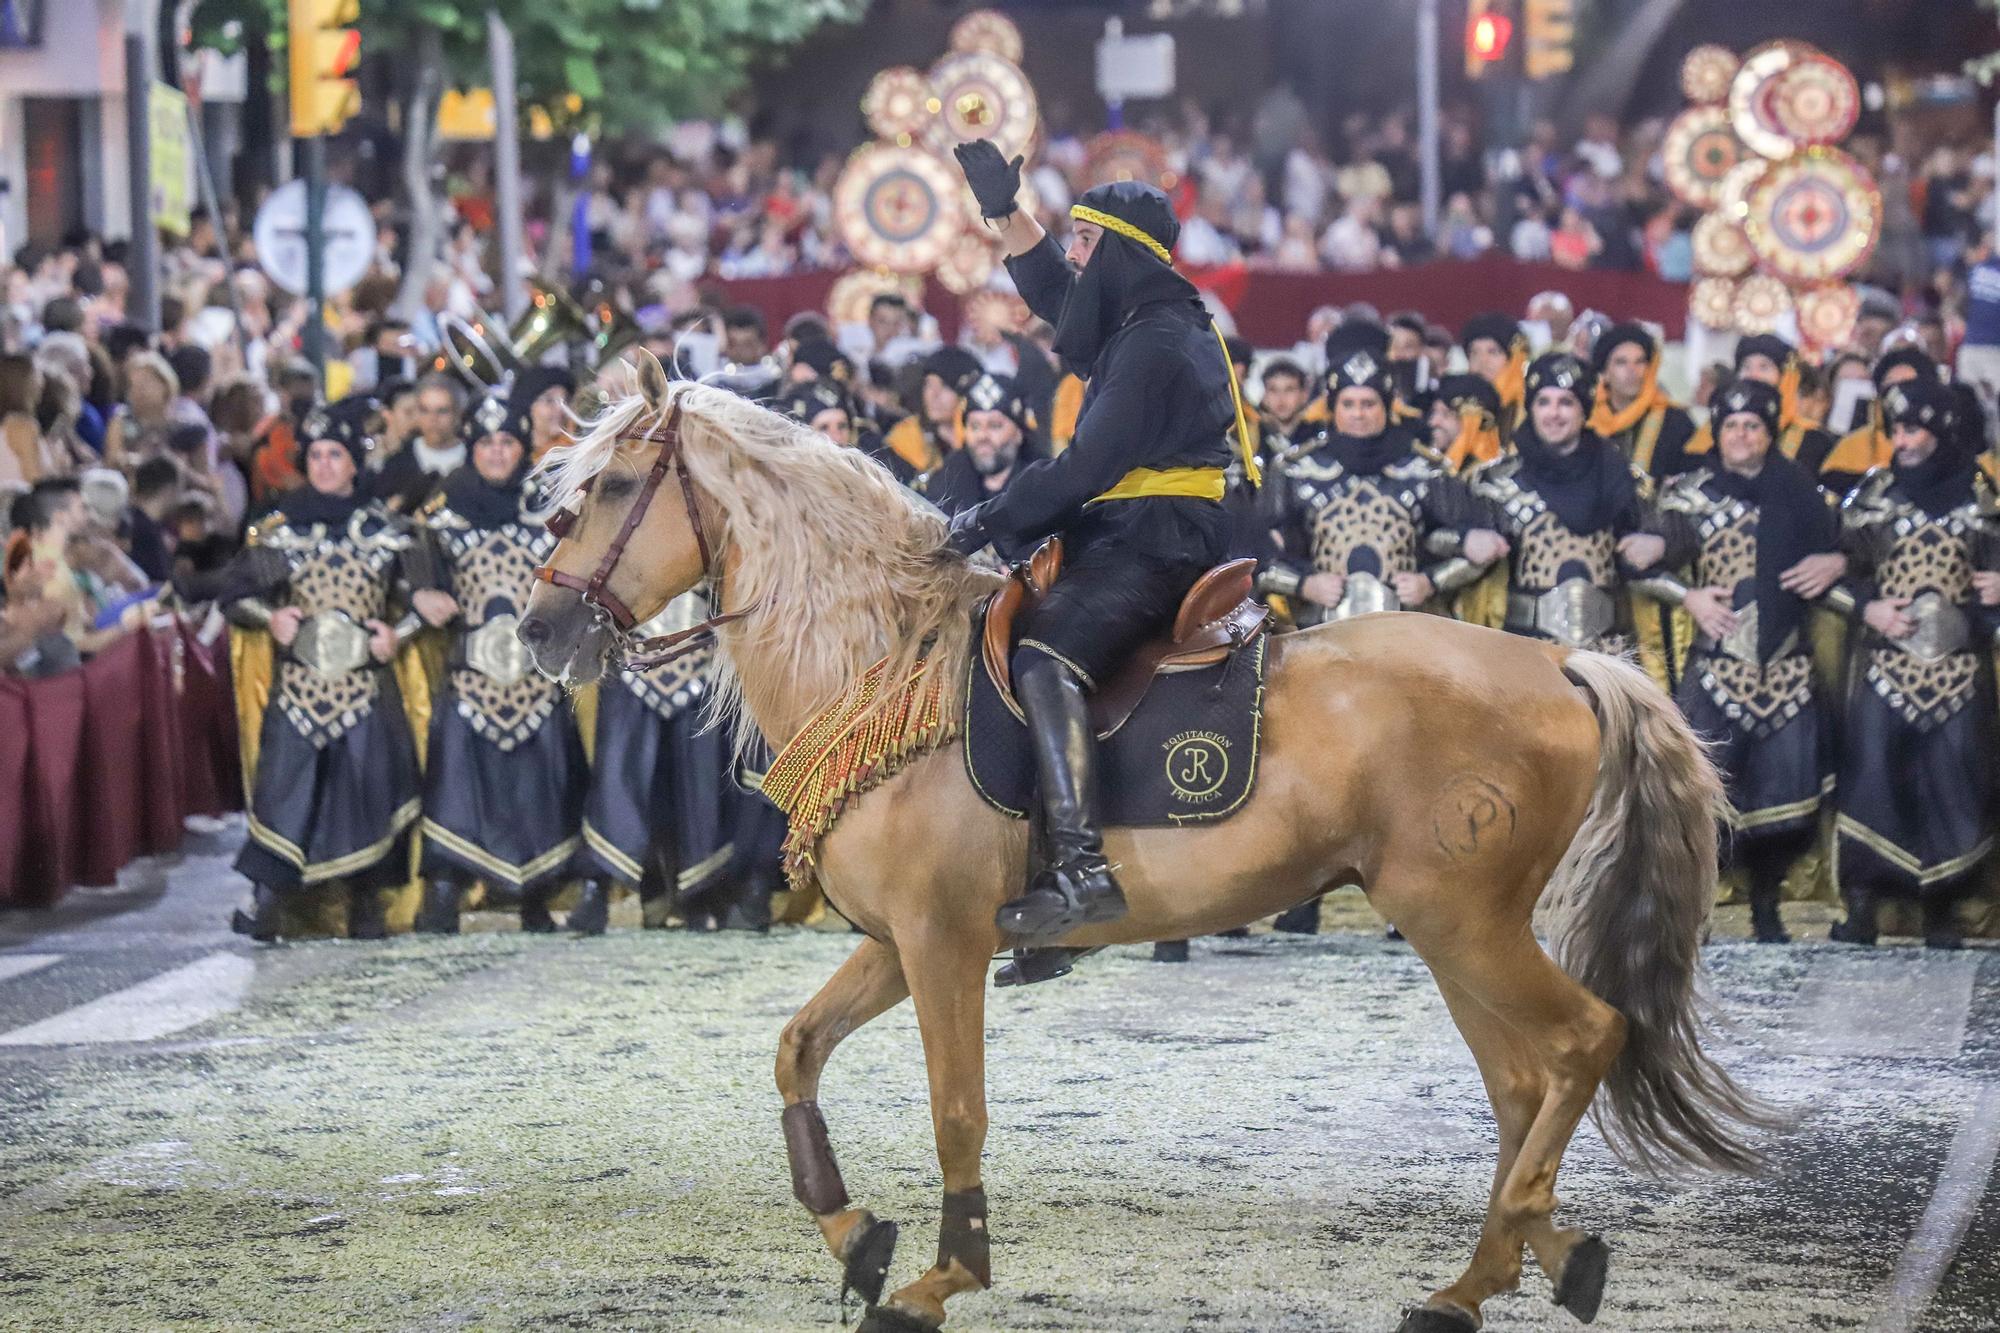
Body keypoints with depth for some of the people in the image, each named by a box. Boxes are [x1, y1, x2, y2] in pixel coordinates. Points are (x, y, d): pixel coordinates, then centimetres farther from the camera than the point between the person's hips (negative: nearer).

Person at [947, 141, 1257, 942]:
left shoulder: (1155, 341, -13)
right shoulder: (1139, 325, 19)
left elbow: (1091, 464, -18)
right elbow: (1052, 290, 38)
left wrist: (994, 521, -11)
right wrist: (1005, 209, 31)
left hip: (1152, 545, -11)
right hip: (1135, 540, 11)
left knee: (1041, 659, -31)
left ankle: (1081, 866, -47)